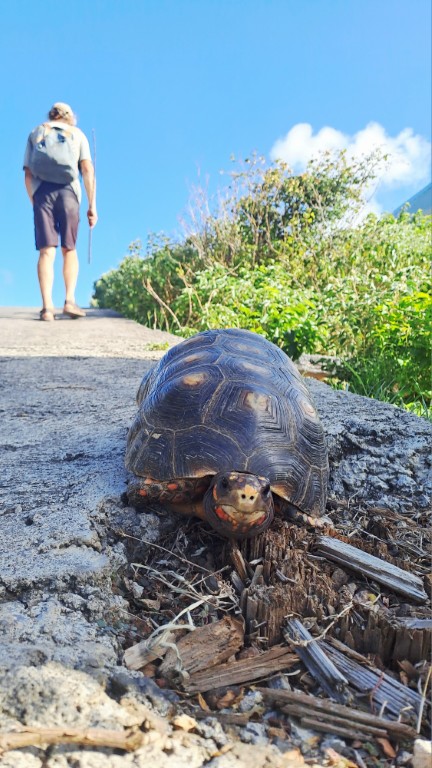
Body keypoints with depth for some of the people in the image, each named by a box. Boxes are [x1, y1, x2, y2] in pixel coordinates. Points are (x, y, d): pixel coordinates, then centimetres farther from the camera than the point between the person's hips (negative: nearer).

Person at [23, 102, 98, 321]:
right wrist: (92, 206, 3)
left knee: (46, 251, -6)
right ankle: (70, 300, -10)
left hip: (42, 192, 1)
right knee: (69, 250, 8)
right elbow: (88, 170, 5)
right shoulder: (77, 133, 19)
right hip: (68, 191, 0)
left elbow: (28, 174, 14)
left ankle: (47, 306, -18)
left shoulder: (35, 133, 22)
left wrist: (33, 202, 21)